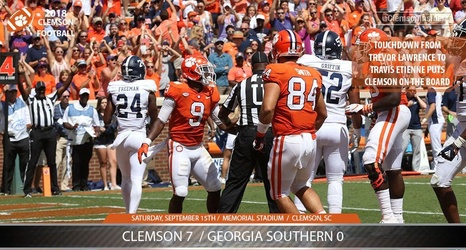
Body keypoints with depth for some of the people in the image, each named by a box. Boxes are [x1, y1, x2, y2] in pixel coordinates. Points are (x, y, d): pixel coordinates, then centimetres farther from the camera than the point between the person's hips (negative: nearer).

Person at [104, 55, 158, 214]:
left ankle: (130, 213, 24)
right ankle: (132, 216, -19)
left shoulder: (114, 89, 1)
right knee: (136, 180, -7)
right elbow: (154, 119, 1)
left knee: (126, 178, 18)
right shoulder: (147, 89, -5)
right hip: (140, 136, -3)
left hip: (121, 136, 3)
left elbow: (106, 121, 3)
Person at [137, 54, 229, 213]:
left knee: (214, 188, 7)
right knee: (180, 193, -13)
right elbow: (161, 120, -10)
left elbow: (220, 122, 14)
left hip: (198, 149, 7)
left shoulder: (210, 94, 5)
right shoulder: (177, 91, -13)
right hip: (179, 148, -6)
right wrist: (147, 142, -19)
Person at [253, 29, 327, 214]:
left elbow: (268, 108, -18)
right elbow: (322, 114, 19)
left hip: (287, 141, -6)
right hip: (310, 141, 6)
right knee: (300, 187, 25)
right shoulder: (313, 74, 12)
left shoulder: (276, 71, -7)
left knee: (280, 194, 10)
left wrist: (260, 133, -2)